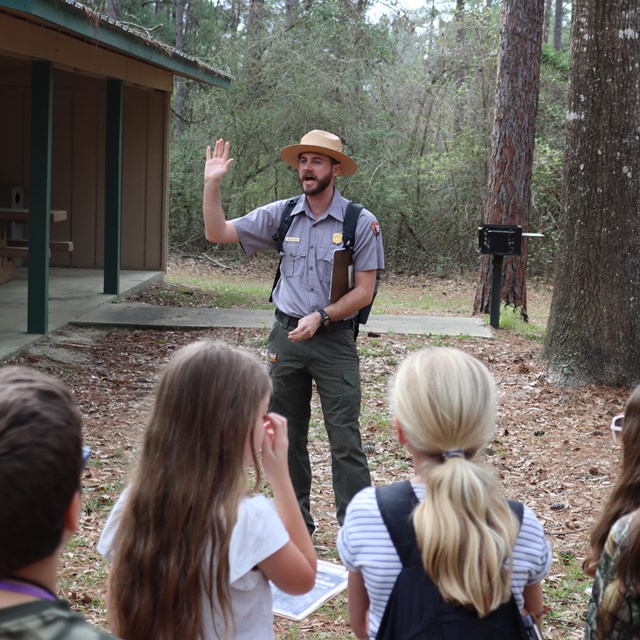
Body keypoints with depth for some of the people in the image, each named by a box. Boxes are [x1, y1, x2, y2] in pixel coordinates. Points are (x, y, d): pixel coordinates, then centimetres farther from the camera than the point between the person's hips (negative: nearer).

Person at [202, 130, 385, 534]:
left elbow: (364, 291, -7)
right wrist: (212, 184, -5)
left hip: (334, 340, -4)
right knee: (288, 436, 12)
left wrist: (321, 317, -18)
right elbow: (218, 233, 6)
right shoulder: (282, 215, 5)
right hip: (286, 335, 4)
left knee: (345, 438, -6)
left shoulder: (361, 223, -5)